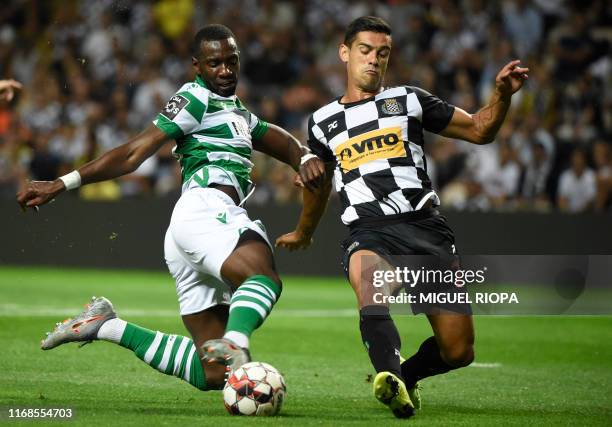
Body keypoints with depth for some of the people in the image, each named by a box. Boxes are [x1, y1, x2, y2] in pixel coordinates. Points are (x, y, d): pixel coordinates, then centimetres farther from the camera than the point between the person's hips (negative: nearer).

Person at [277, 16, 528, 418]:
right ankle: (390, 379, -55)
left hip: (425, 226, 1)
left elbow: (478, 130, 17)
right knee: (366, 272, -41)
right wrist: (303, 234, 50)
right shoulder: (323, 122, 19)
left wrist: (503, 94, -2)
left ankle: (405, 375, 26)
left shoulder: (408, 100, 15)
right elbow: (318, 182, 36)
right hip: (369, 232, -1)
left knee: (458, 351, -5)